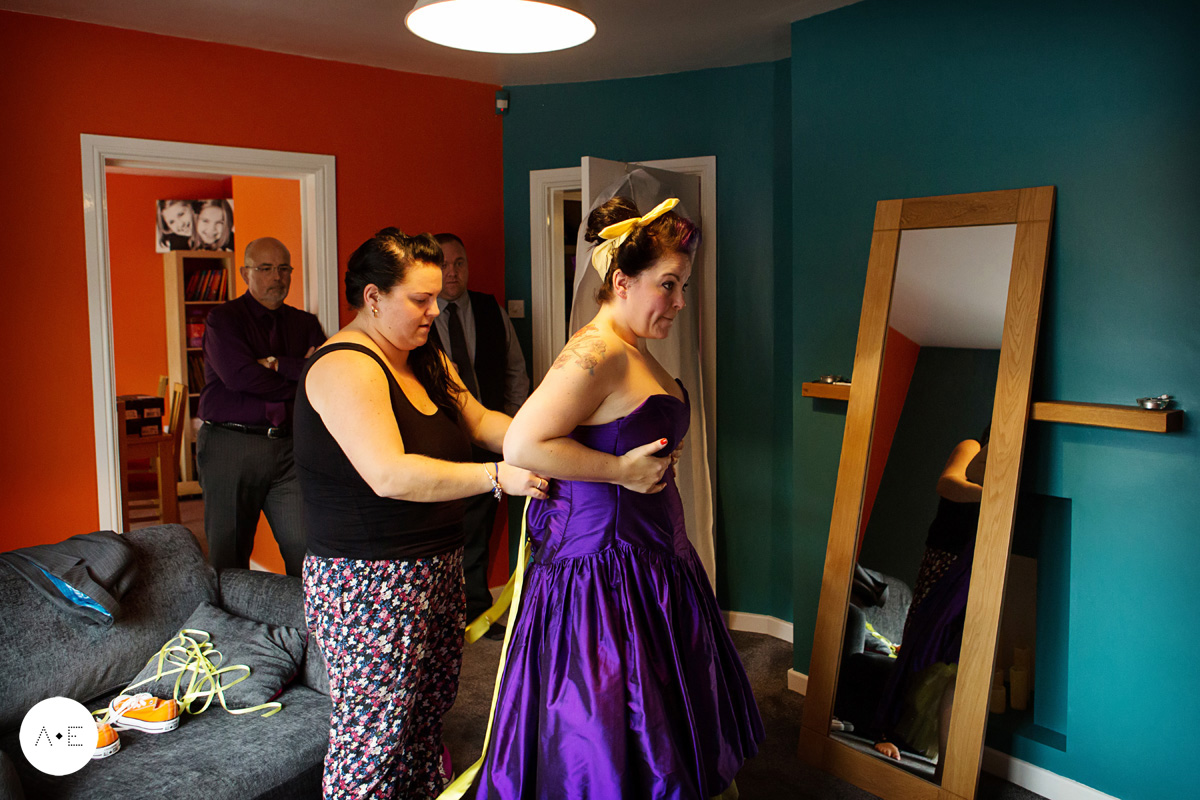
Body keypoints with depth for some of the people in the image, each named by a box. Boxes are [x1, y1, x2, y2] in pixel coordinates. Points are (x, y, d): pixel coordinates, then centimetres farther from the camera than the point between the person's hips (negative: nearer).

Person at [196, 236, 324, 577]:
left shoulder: (305, 324, 15)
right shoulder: (223, 319, 4)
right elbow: (239, 376, -12)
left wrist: (279, 365, -10)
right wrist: (302, 376, -2)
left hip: (289, 449, 3)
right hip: (230, 447, -3)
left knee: (307, 553, -3)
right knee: (228, 560, 4)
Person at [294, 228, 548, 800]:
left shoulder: (427, 360, 13)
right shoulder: (346, 367, -17)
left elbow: (479, 421, 16)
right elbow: (390, 475, -27)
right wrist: (499, 476, -27)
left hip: (437, 569, 9)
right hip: (368, 581, -9)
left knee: (430, 709, 16)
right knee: (374, 732, 1)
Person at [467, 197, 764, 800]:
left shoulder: (634, 351, 11)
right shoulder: (597, 352, -20)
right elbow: (522, 445, -26)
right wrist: (621, 470, -20)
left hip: (649, 562, 10)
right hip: (603, 564, -10)